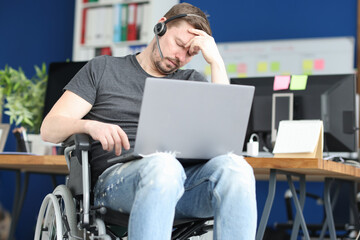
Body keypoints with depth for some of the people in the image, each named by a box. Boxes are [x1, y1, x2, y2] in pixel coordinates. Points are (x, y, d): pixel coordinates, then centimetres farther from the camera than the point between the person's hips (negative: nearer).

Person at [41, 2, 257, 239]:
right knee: (163, 165, -39)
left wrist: (216, 62, 6)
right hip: (116, 175, -2)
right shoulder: (103, 69, 19)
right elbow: (49, 129, 10)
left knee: (232, 166, -32)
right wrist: (90, 125, -13)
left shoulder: (192, 81, 24)